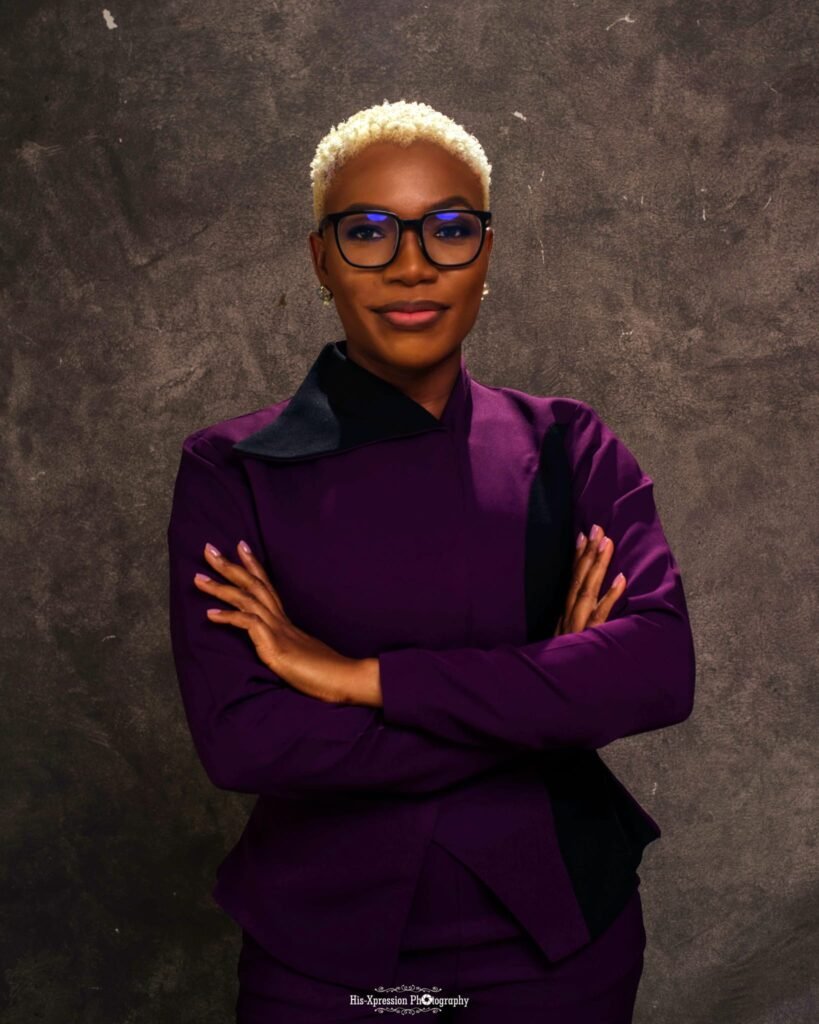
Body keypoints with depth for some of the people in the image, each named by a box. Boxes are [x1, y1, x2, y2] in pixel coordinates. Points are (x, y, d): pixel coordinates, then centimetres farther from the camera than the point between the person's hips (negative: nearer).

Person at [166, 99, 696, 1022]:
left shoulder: (568, 448, -3)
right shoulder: (231, 472, -8)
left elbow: (661, 668, -17)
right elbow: (237, 738, -19)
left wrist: (359, 676, -22)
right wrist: (548, 694, -18)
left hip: (557, 933, 2)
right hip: (324, 942, -1)